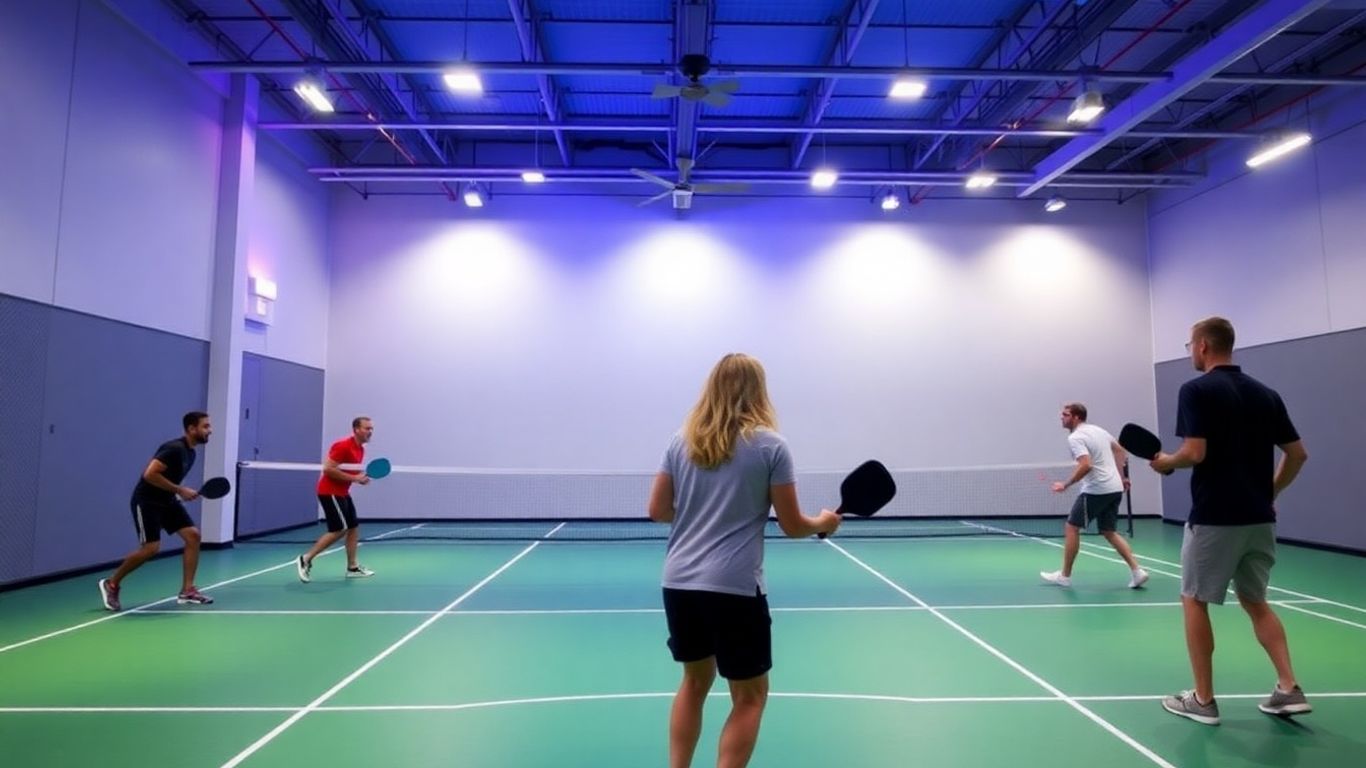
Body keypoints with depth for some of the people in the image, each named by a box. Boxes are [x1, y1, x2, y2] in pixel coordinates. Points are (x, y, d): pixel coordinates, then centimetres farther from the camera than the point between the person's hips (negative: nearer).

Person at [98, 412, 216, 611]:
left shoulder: (190, 452, 7)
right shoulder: (174, 448, -23)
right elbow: (149, 474, -29)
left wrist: (184, 493, 6)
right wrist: (180, 490, -26)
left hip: (166, 501, 9)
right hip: (146, 501, -9)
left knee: (193, 535, -3)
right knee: (151, 547, -13)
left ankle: (187, 591, 0)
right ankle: (111, 584, 12)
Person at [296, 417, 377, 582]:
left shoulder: (360, 449, 11)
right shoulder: (343, 446, -18)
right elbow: (328, 469, -24)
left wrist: (361, 478, 0)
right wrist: (354, 478, -23)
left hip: (342, 493, 10)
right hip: (330, 492, -10)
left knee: (354, 527, 8)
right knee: (339, 529, -12)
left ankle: (353, 567, 14)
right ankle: (305, 559, -3)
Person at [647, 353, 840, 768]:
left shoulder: (682, 440, 5)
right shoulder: (770, 444, -5)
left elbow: (658, 510, 10)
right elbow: (791, 525, -2)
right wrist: (823, 522, 19)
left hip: (679, 583, 5)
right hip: (734, 587, -5)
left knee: (695, 680, 24)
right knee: (750, 696, 12)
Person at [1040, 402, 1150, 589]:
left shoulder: (1075, 438, -15)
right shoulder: (1097, 430, 14)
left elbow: (1086, 465, -27)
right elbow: (1120, 451, 24)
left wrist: (1066, 485, -19)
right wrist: (1121, 477, 27)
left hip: (1095, 490, -9)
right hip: (1115, 489, 9)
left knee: (1071, 528, 2)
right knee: (1109, 532, 16)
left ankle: (1064, 575, 9)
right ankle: (1137, 571, 6)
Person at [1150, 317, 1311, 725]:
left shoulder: (1196, 390, -11)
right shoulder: (1266, 394, 10)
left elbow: (1196, 453, -20)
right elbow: (1298, 454, 11)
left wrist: (1166, 462, 0)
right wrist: (1269, 493, 20)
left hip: (1213, 518, -7)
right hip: (1259, 518, 7)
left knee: (1195, 601, 7)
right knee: (1255, 602, 20)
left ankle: (1203, 699, 11)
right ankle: (1289, 689, 13)